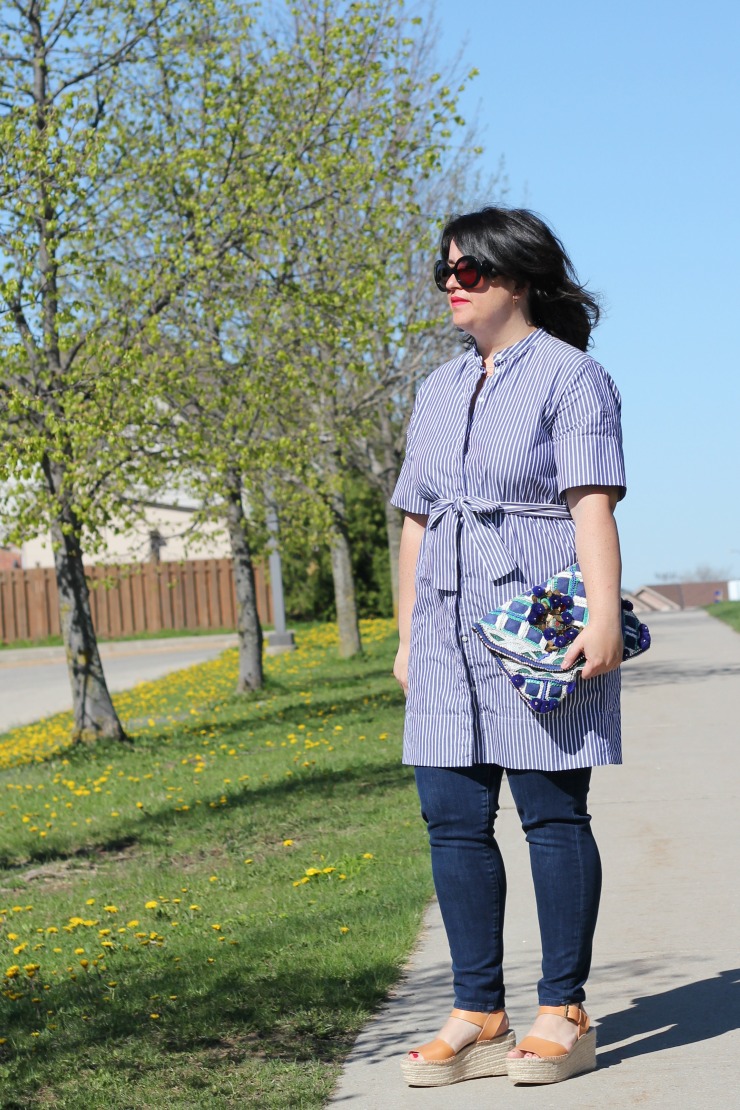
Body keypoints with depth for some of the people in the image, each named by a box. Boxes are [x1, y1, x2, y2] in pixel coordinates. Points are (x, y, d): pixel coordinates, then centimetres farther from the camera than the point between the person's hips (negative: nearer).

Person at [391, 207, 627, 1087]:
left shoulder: (569, 375, -2)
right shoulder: (439, 390, 19)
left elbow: (593, 503, -11)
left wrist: (604, 616, -21)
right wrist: (408, 636, 16)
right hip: (450, 635, 7)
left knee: (552, 814, -3)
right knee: (453, 817, 3)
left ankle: (563, 1014, 6)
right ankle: (479, 1017, 10)